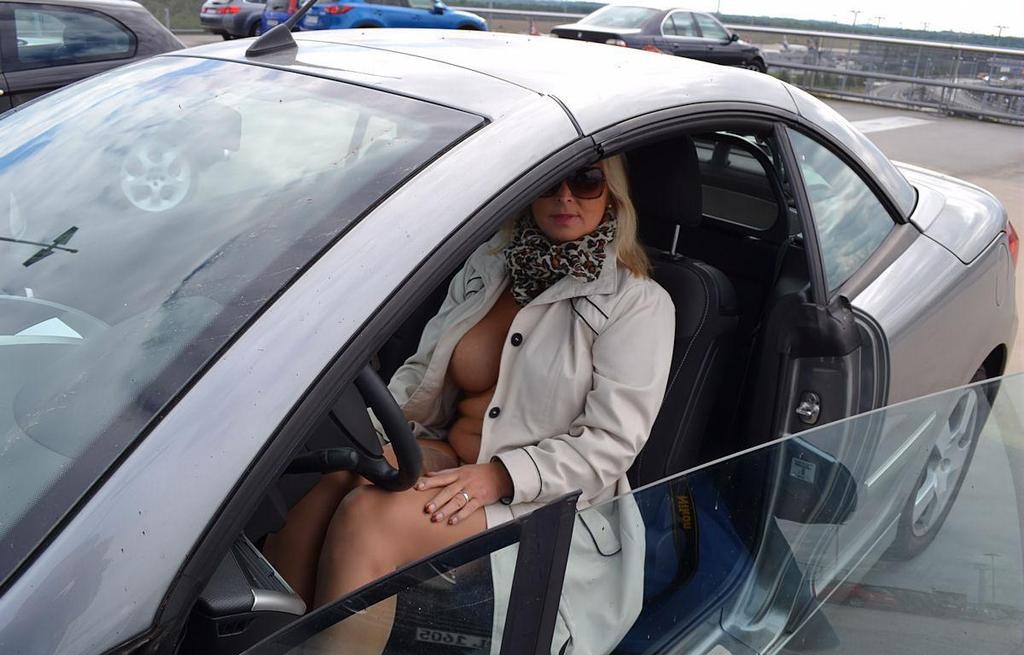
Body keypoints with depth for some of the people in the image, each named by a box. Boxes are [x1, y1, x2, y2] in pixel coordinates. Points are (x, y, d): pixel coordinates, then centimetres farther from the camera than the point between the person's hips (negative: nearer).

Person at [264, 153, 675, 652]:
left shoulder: (640, 304, -4)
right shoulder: (489, 264, 13)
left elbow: (610, 443, -10)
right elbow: (423, 367, 16)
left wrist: (498, 476, -21)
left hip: (542, 499, -5)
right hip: (446, 457, 5)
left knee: (367, 517, -29)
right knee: (331, 490, -26)